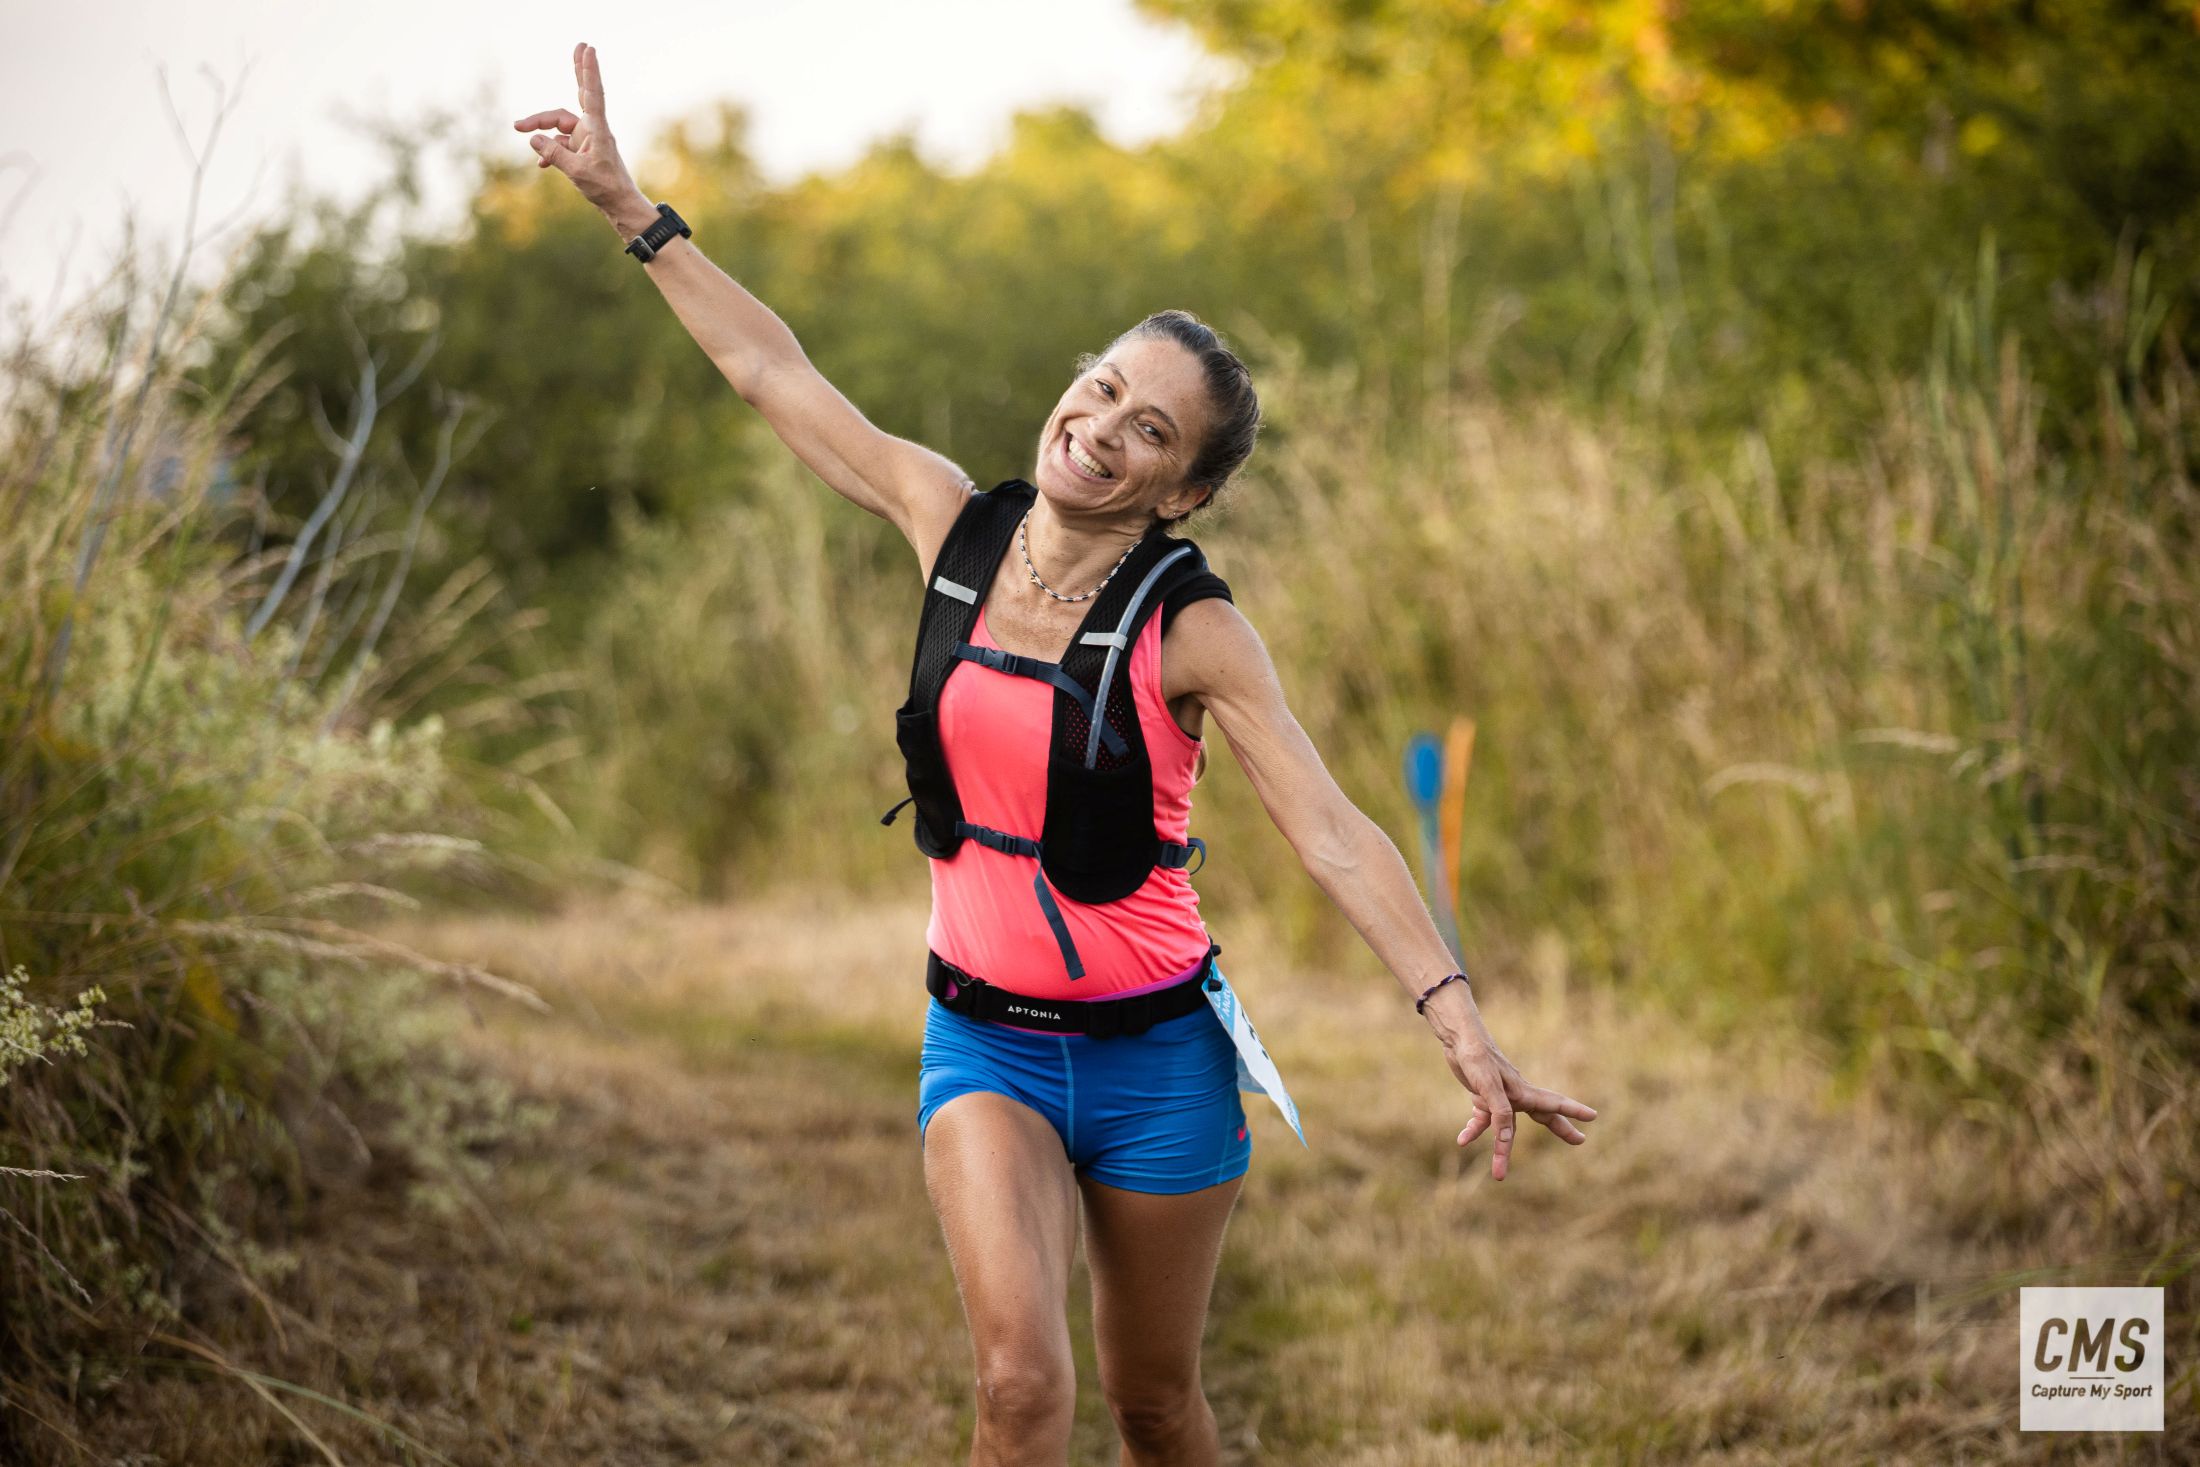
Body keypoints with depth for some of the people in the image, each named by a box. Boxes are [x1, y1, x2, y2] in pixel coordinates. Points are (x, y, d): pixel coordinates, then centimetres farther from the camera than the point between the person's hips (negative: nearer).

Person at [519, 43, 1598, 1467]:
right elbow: (771, 369, 7)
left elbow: (1336, 835, -16)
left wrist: (1465, 1028, -26)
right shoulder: (951, 523, -2)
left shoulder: (1194, 634, -12)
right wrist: (630, 204, 10)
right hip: (986, 1043, 2)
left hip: (1156, 1056, -2)